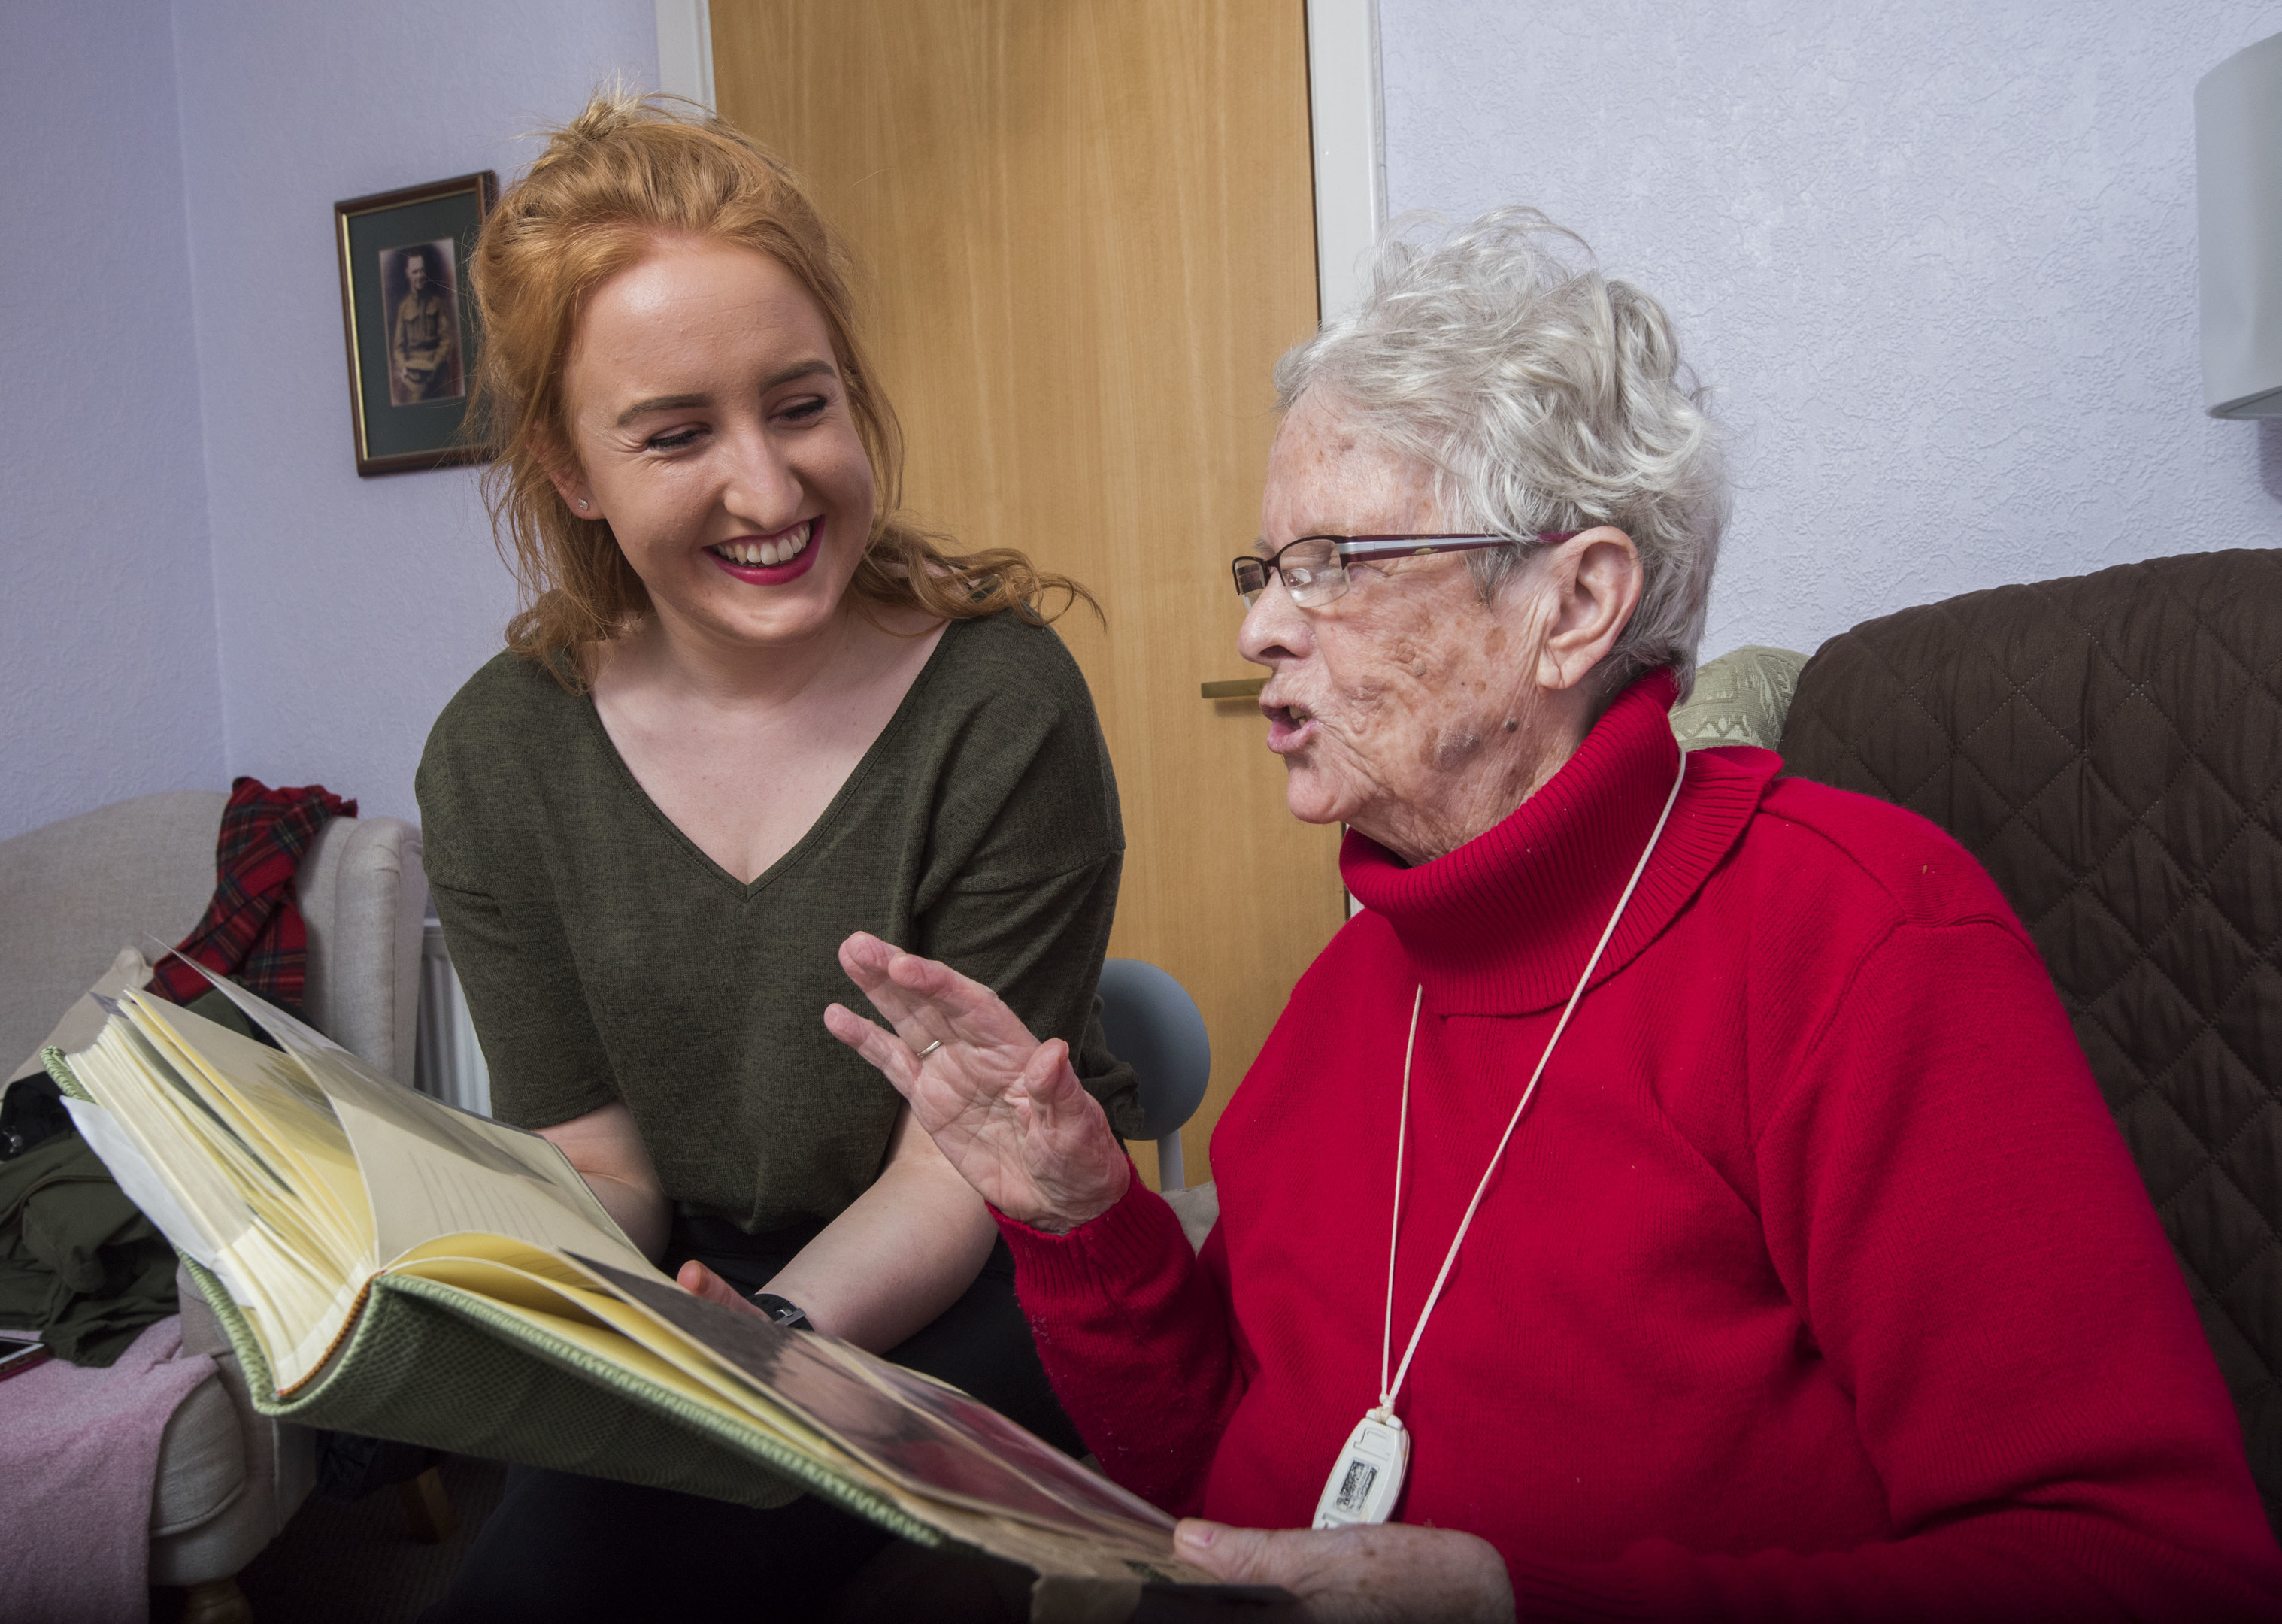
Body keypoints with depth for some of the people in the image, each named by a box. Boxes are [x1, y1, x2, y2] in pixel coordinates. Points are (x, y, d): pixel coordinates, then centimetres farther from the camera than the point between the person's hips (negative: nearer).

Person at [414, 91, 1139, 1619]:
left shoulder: (1000, 704, -17)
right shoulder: (497, 760, -4)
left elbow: (956, 1175, -14)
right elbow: (596, 1162, -2)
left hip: (985, 1290, -3)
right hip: (690, 1292, 4)